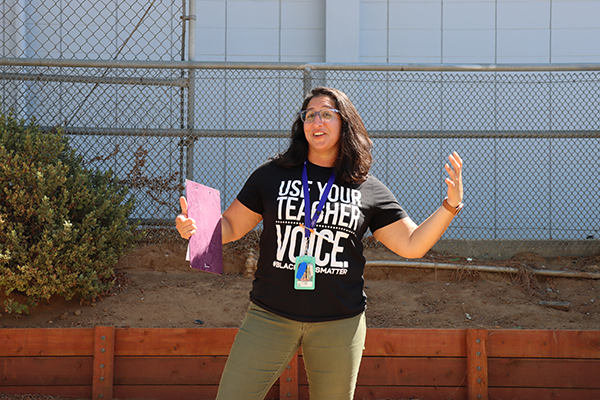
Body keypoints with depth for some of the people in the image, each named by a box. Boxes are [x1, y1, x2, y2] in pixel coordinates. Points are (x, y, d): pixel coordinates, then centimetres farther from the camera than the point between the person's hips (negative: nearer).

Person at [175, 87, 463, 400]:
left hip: (339, 323, 1)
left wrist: (451, 206, -3)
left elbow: (411, 245, 7)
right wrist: (193, 227, -11)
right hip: (271, 315, 0)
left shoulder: (369, 190, 6)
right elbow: (230, 227, 8)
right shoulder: (272, 175, 5)